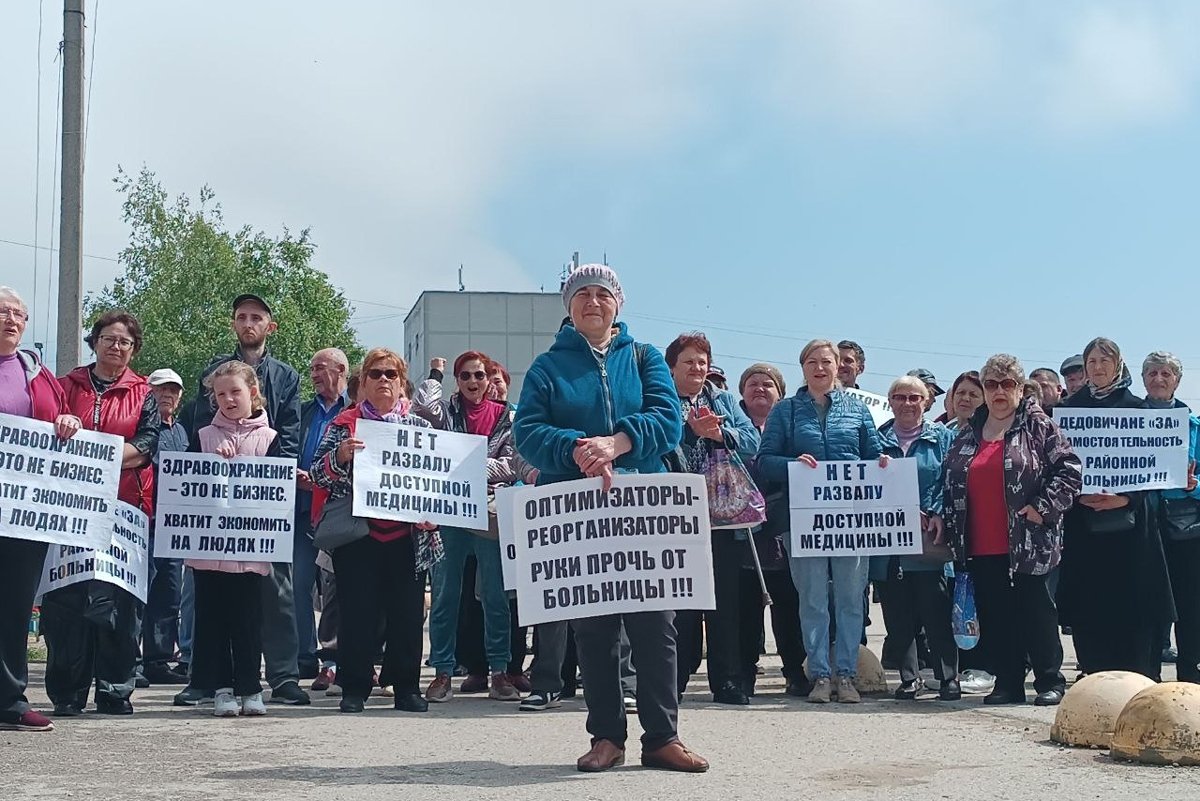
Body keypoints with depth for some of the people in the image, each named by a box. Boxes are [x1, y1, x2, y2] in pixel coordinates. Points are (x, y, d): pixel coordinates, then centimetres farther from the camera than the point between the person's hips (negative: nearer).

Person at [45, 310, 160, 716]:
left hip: (125, 507, 0)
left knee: (119, 598, -2)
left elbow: (146, 445, -1)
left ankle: (114, 689, 5)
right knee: (66, 595, -2)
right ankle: (68, 692, 5)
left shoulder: (143, 394, 12)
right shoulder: (69, 386, 13)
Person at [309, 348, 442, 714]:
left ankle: (406, 686, 12)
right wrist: (339, 456, -16)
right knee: (357, 610, -1)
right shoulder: (344, 425, 8)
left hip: (407, 535, 1)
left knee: (408, 611, 2)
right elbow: (318, 475, 3)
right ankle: (354, 687, 7)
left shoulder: (419, 426, 11)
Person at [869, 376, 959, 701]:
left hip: (928, 540, -2)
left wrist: (937, 515, -13)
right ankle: (909, 677, 15)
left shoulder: (941, 437, 9)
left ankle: (949, 677, 3)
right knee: (898, 613, 5)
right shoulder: (878, 438, 12)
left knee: (936, 610, -4)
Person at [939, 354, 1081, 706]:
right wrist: (953, 531, 13)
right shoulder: (967, 435, 15)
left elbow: (1070, 468, -6)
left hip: (1028, 544, -5)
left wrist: (1043, 507, -13)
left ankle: (1050, 680, 11)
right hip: (981, 546, 5)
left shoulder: (1038, 426, 0)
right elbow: (951, 485, 20)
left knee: (1036, 612, 0)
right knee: (995, 616, 7)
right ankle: (1008, 683, 16)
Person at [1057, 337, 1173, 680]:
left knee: (1129, 598, -3)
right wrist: (1079, 495, -12)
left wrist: (1125, 498, -14)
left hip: (1127, 519, -1)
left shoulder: (1135, 406, 5)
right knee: (1089, 598, -1)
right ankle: (1094, 675, 5)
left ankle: (1135, 678, 2)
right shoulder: (1072, 407, 9)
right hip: (1082, 518, 1)